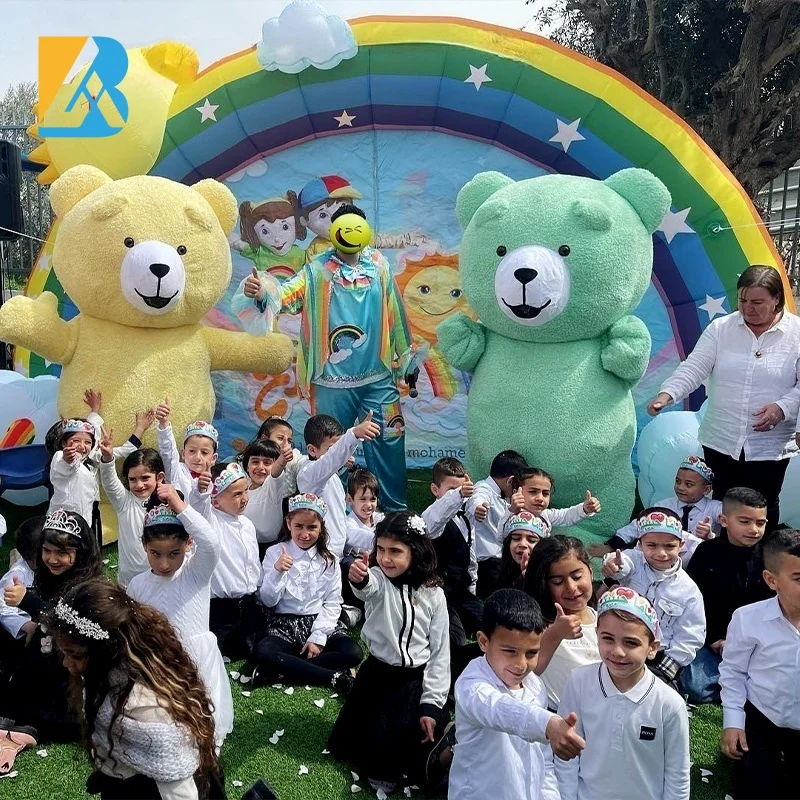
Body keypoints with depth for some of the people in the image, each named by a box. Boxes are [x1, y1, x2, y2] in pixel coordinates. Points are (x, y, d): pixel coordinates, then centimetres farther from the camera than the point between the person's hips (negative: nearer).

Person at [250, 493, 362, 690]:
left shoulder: (328, 560, 3)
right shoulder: (275, 553, 0)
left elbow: (333, 604, 0)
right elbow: (268, 601, -3)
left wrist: (318, 637, -12)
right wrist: (276, 572, -20)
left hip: (320, 623, 1)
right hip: (285, 624, -1)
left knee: (352, 653, -25)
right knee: (261, 653, -32)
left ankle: (283, 667, -19)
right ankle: (334, 677, -25)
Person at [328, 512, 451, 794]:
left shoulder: (433, 593, -6)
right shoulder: (378, 580, -11)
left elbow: (441, 651, -3)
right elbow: (368, 587, -38)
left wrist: (431, 703, -9)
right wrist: (358, 579, -64)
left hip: (418, 679, 1)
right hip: (377, 675, -1)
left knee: (426, 763, -3)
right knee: (371, 742, -5)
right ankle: (381, 765, 28)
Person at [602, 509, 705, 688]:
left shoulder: (689, 591, -5)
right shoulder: (634, 562, -7)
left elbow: (689, 639, 0)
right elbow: (622, 565, -32)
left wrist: (664, 671, -7)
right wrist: (613, 565, -58)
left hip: (657, 658, 0)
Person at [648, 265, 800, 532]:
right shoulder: (721, 328, 0)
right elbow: (693, 368, -7)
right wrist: (667, 394, -23)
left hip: (770, 446, -1)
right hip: (720, 442, 2)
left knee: (762, 510, 10)